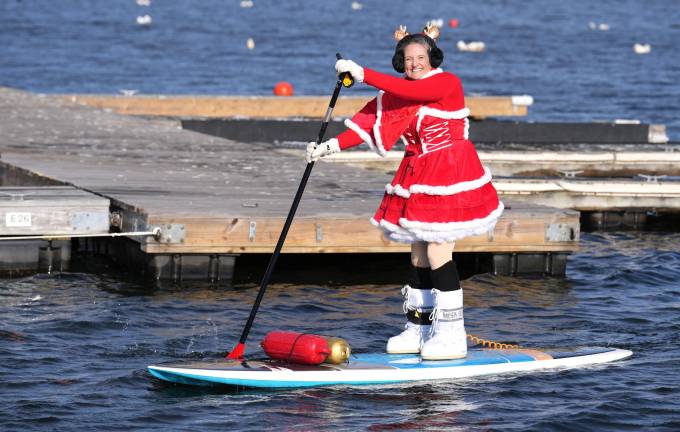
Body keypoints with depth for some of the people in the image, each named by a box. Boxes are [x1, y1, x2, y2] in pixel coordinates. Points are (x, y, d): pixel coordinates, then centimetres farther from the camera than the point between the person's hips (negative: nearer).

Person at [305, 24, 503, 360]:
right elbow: (369, 125, 2)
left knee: (438, 252, -11)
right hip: (418, 179, 7)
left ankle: (452, 336, -6)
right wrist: (330, 147, -10)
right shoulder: (399, 92, 9)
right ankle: (418, 331, 19)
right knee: (419, 254, 10)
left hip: (450, 179, -7)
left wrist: (364, 75, -28)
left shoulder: (448, 83, -10)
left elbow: (410, 91, -26)